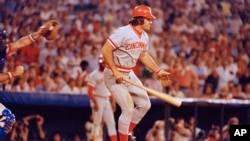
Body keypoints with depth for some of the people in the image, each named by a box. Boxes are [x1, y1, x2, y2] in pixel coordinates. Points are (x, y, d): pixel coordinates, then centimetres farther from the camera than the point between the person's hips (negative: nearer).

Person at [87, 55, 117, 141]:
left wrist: (112, 102, 14)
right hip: (98, 99, -7)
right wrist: (95, 103, -22)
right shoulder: (94, 75, -9)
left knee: (111, 123, 3)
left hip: (107, 100, 7)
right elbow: (90, 91, -15)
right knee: (97, 123, -4)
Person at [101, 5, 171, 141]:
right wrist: (115, 72, -26)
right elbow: (105, 50, -24)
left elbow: (144, 55, 19)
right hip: (114, 75, -9)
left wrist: (158, 71, 12)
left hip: (129, 74, 9)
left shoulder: (144, 37, 4)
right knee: (128, 109, -11)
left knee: (144, 104, 11)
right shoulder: (123, 32, -23)